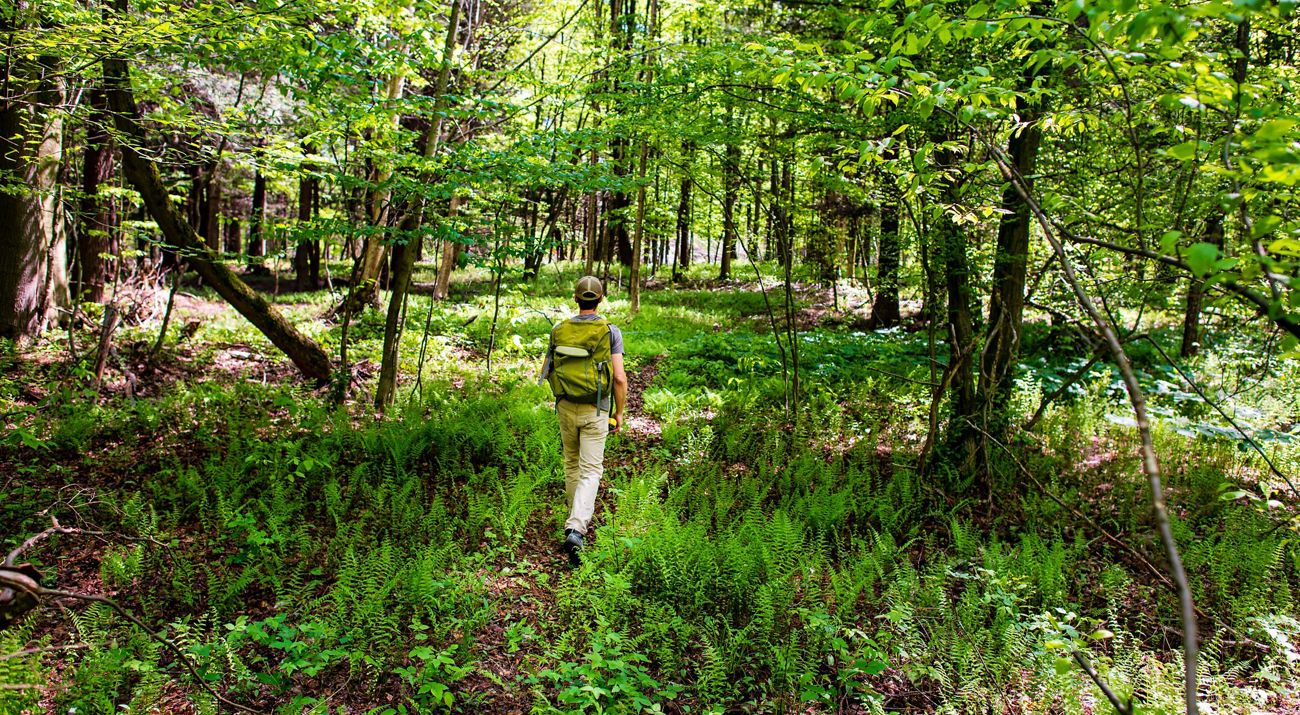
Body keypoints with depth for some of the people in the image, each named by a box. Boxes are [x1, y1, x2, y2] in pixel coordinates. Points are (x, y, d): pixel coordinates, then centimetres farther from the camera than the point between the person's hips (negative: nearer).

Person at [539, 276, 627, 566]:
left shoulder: (559, 331, 0)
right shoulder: (610, 332, -9)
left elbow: (544, 373, 7)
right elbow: (620, 378, -13)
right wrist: (619, 413, -2)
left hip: (566, 408, 3)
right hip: (595, 411, -3)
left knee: (571, 464, 21)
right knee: (590, 471, -1)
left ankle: (579, 519, 35)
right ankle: (576, 528, -17)